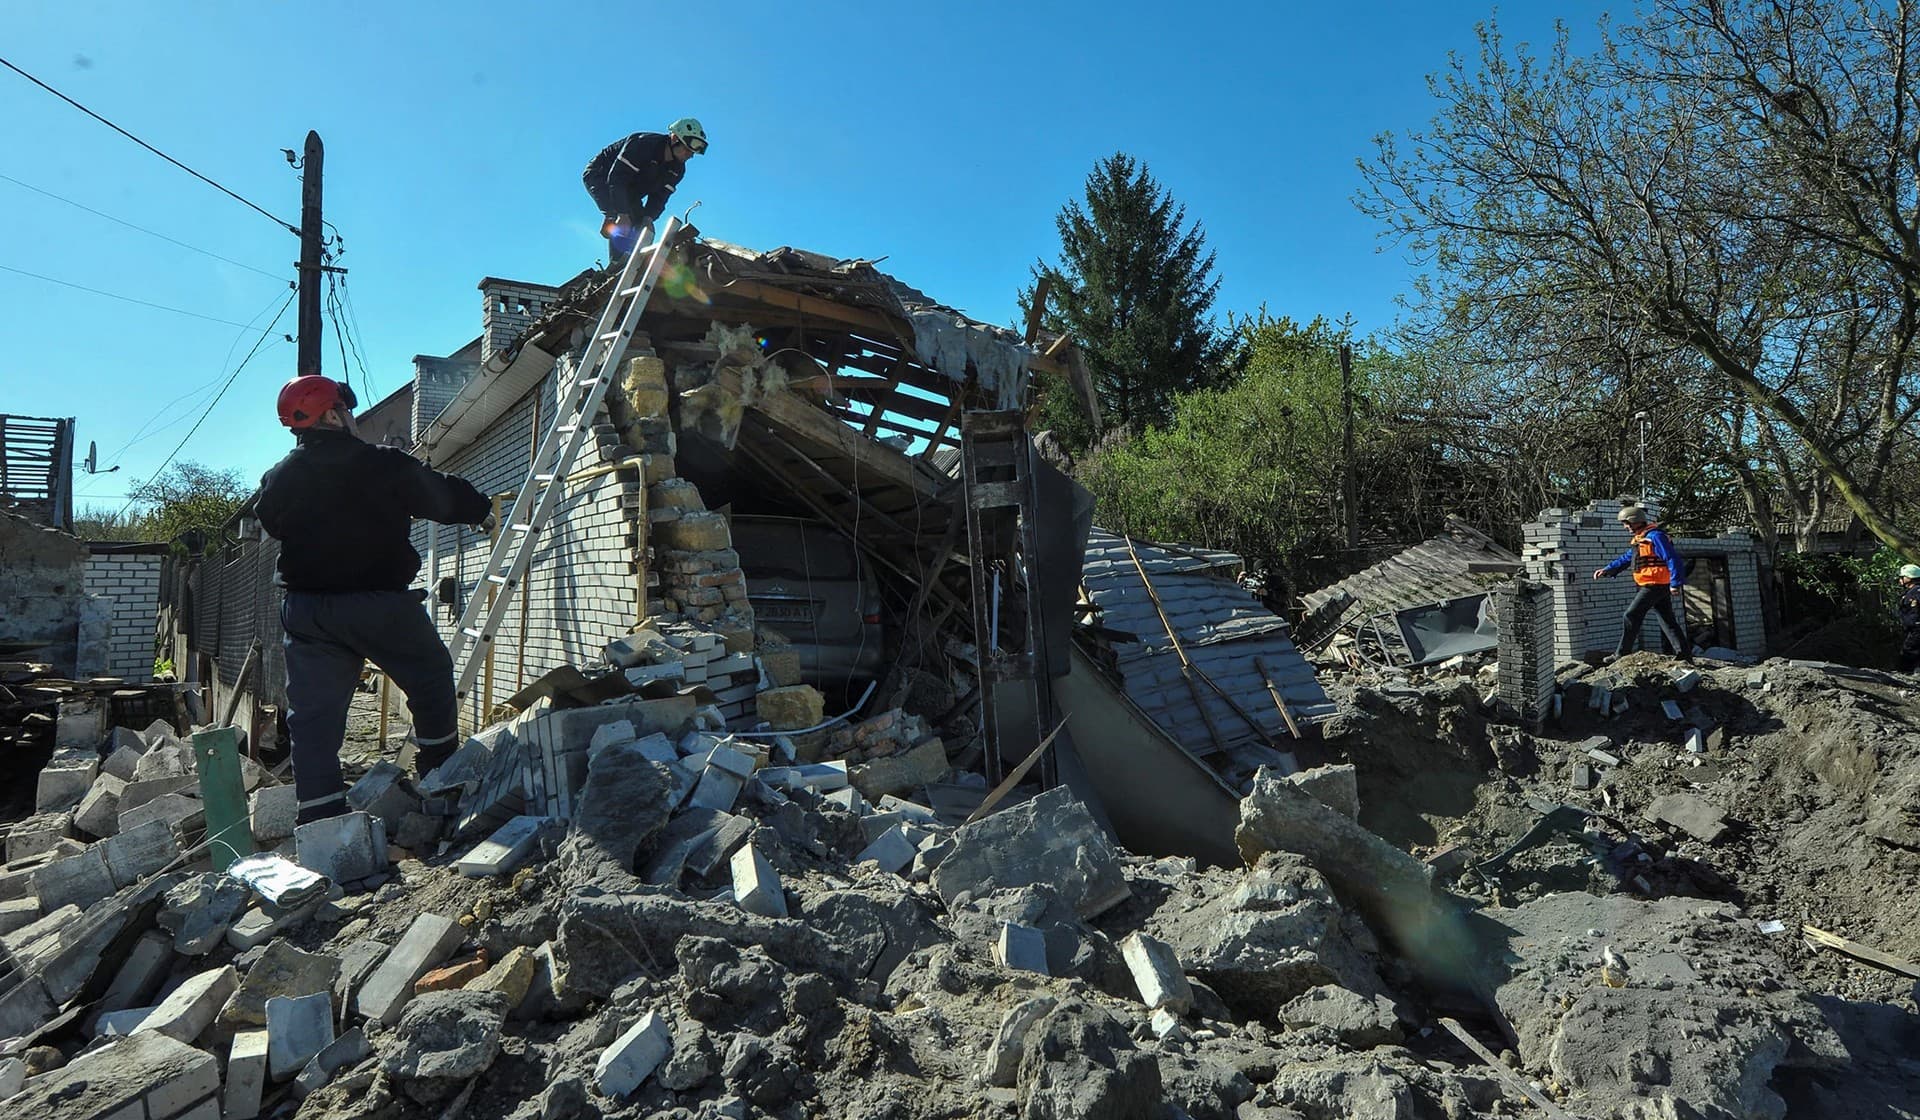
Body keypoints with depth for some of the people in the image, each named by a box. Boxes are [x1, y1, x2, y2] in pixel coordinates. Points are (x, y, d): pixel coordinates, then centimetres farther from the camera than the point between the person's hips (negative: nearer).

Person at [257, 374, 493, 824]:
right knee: (431, 679, 15)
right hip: (380, 603, -4)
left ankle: (321, 823, 7)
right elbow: (443, 496, 3)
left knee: (312, 717, 7)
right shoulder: (384, 465, -8)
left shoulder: (276, 480, 5)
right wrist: (480, 509, 22)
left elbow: (271, 525, 21)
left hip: (306, 610, 4)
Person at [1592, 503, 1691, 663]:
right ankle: (1684, 654, 11)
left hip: (1655, 586, -10)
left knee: (1631, 617, -7)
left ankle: (1621, 654, -3)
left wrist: (1675, 583, -24)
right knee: (1668, 621, 10)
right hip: (1659, 587, 10)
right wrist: (1606, 570, 15)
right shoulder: (1640, 539, 16)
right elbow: (1626, 558, 24)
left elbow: (1672, 559, -20)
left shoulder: (1655, 536, -15)